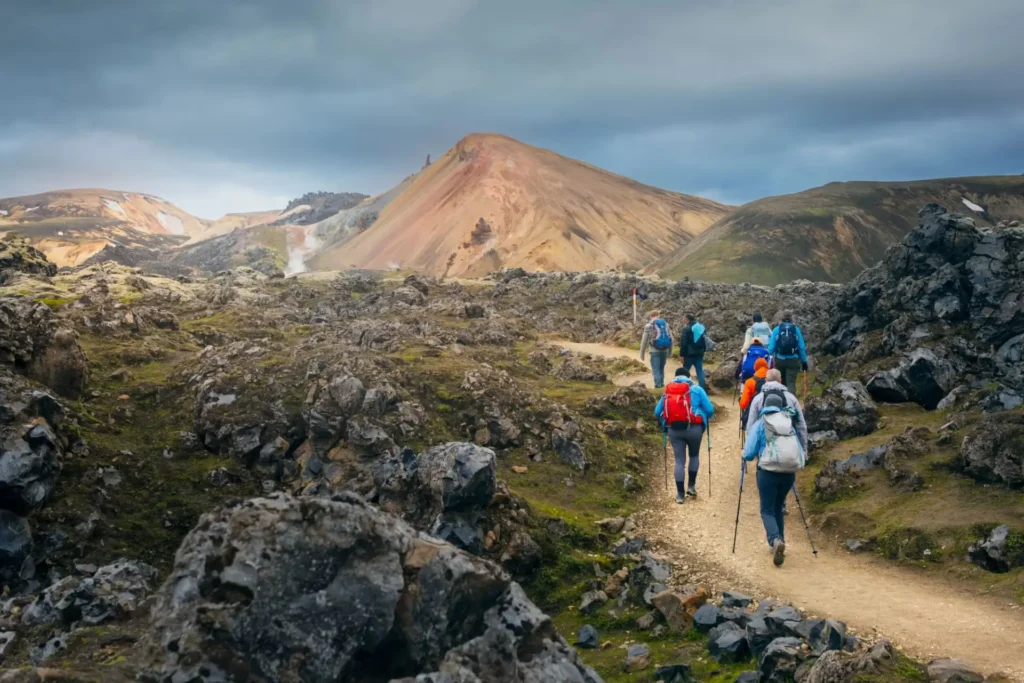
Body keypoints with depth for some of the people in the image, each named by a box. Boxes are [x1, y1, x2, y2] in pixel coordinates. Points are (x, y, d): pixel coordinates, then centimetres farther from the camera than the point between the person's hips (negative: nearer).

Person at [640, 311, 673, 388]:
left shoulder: (649, 325, -2)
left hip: (655, 351, -4)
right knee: (661, 369, 18)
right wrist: (670, 352, 17)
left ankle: (658, 386, -8)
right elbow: (671, 339, 8)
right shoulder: (665, 324, 8)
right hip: (664, 350, 4)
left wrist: (642, 354, 6)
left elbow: (644, 341, -2)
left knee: (656, 370, -1)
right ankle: (661, 384, 20)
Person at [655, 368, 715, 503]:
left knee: (679, 460, 9)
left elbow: (657, 412, 12)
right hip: (694, 428, -2)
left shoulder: (667, 391, 10)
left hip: (674, 429, 2)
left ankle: (680, 494, 8)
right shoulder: (696, 389, 2)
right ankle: (691, 486, 16)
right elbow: (710, 410, -1)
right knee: (694, 455, 23)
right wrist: (704, 417, 21)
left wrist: (666, 421, 31)